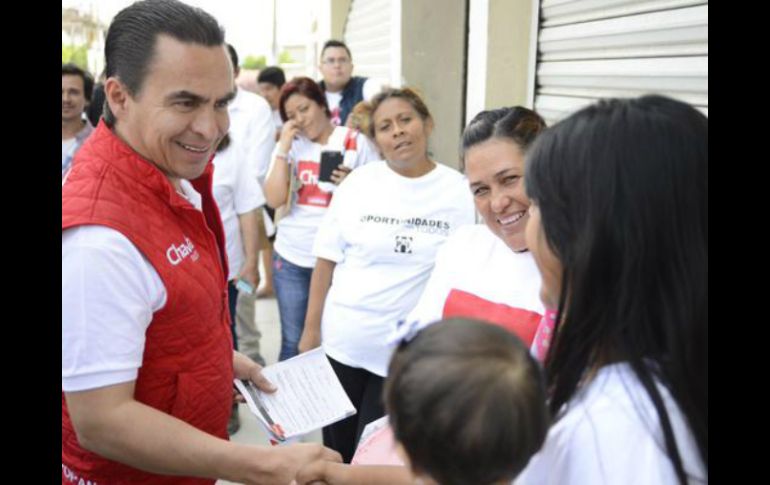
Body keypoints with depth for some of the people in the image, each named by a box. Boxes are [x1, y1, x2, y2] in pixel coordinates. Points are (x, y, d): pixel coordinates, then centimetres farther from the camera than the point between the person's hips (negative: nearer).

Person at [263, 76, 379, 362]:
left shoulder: (357, 142, -1)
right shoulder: (290, 145, 7)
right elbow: (274, 200, -5)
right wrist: (284, 148, -8)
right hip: (291, 258, 3)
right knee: (293, 342, 10)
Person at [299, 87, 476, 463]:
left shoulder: (458, 191, -5)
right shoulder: (357, 183, -3)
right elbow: (326, 261, 1)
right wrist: (311, 329, -1)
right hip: (342, 341, 2)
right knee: (336, 450, 16)